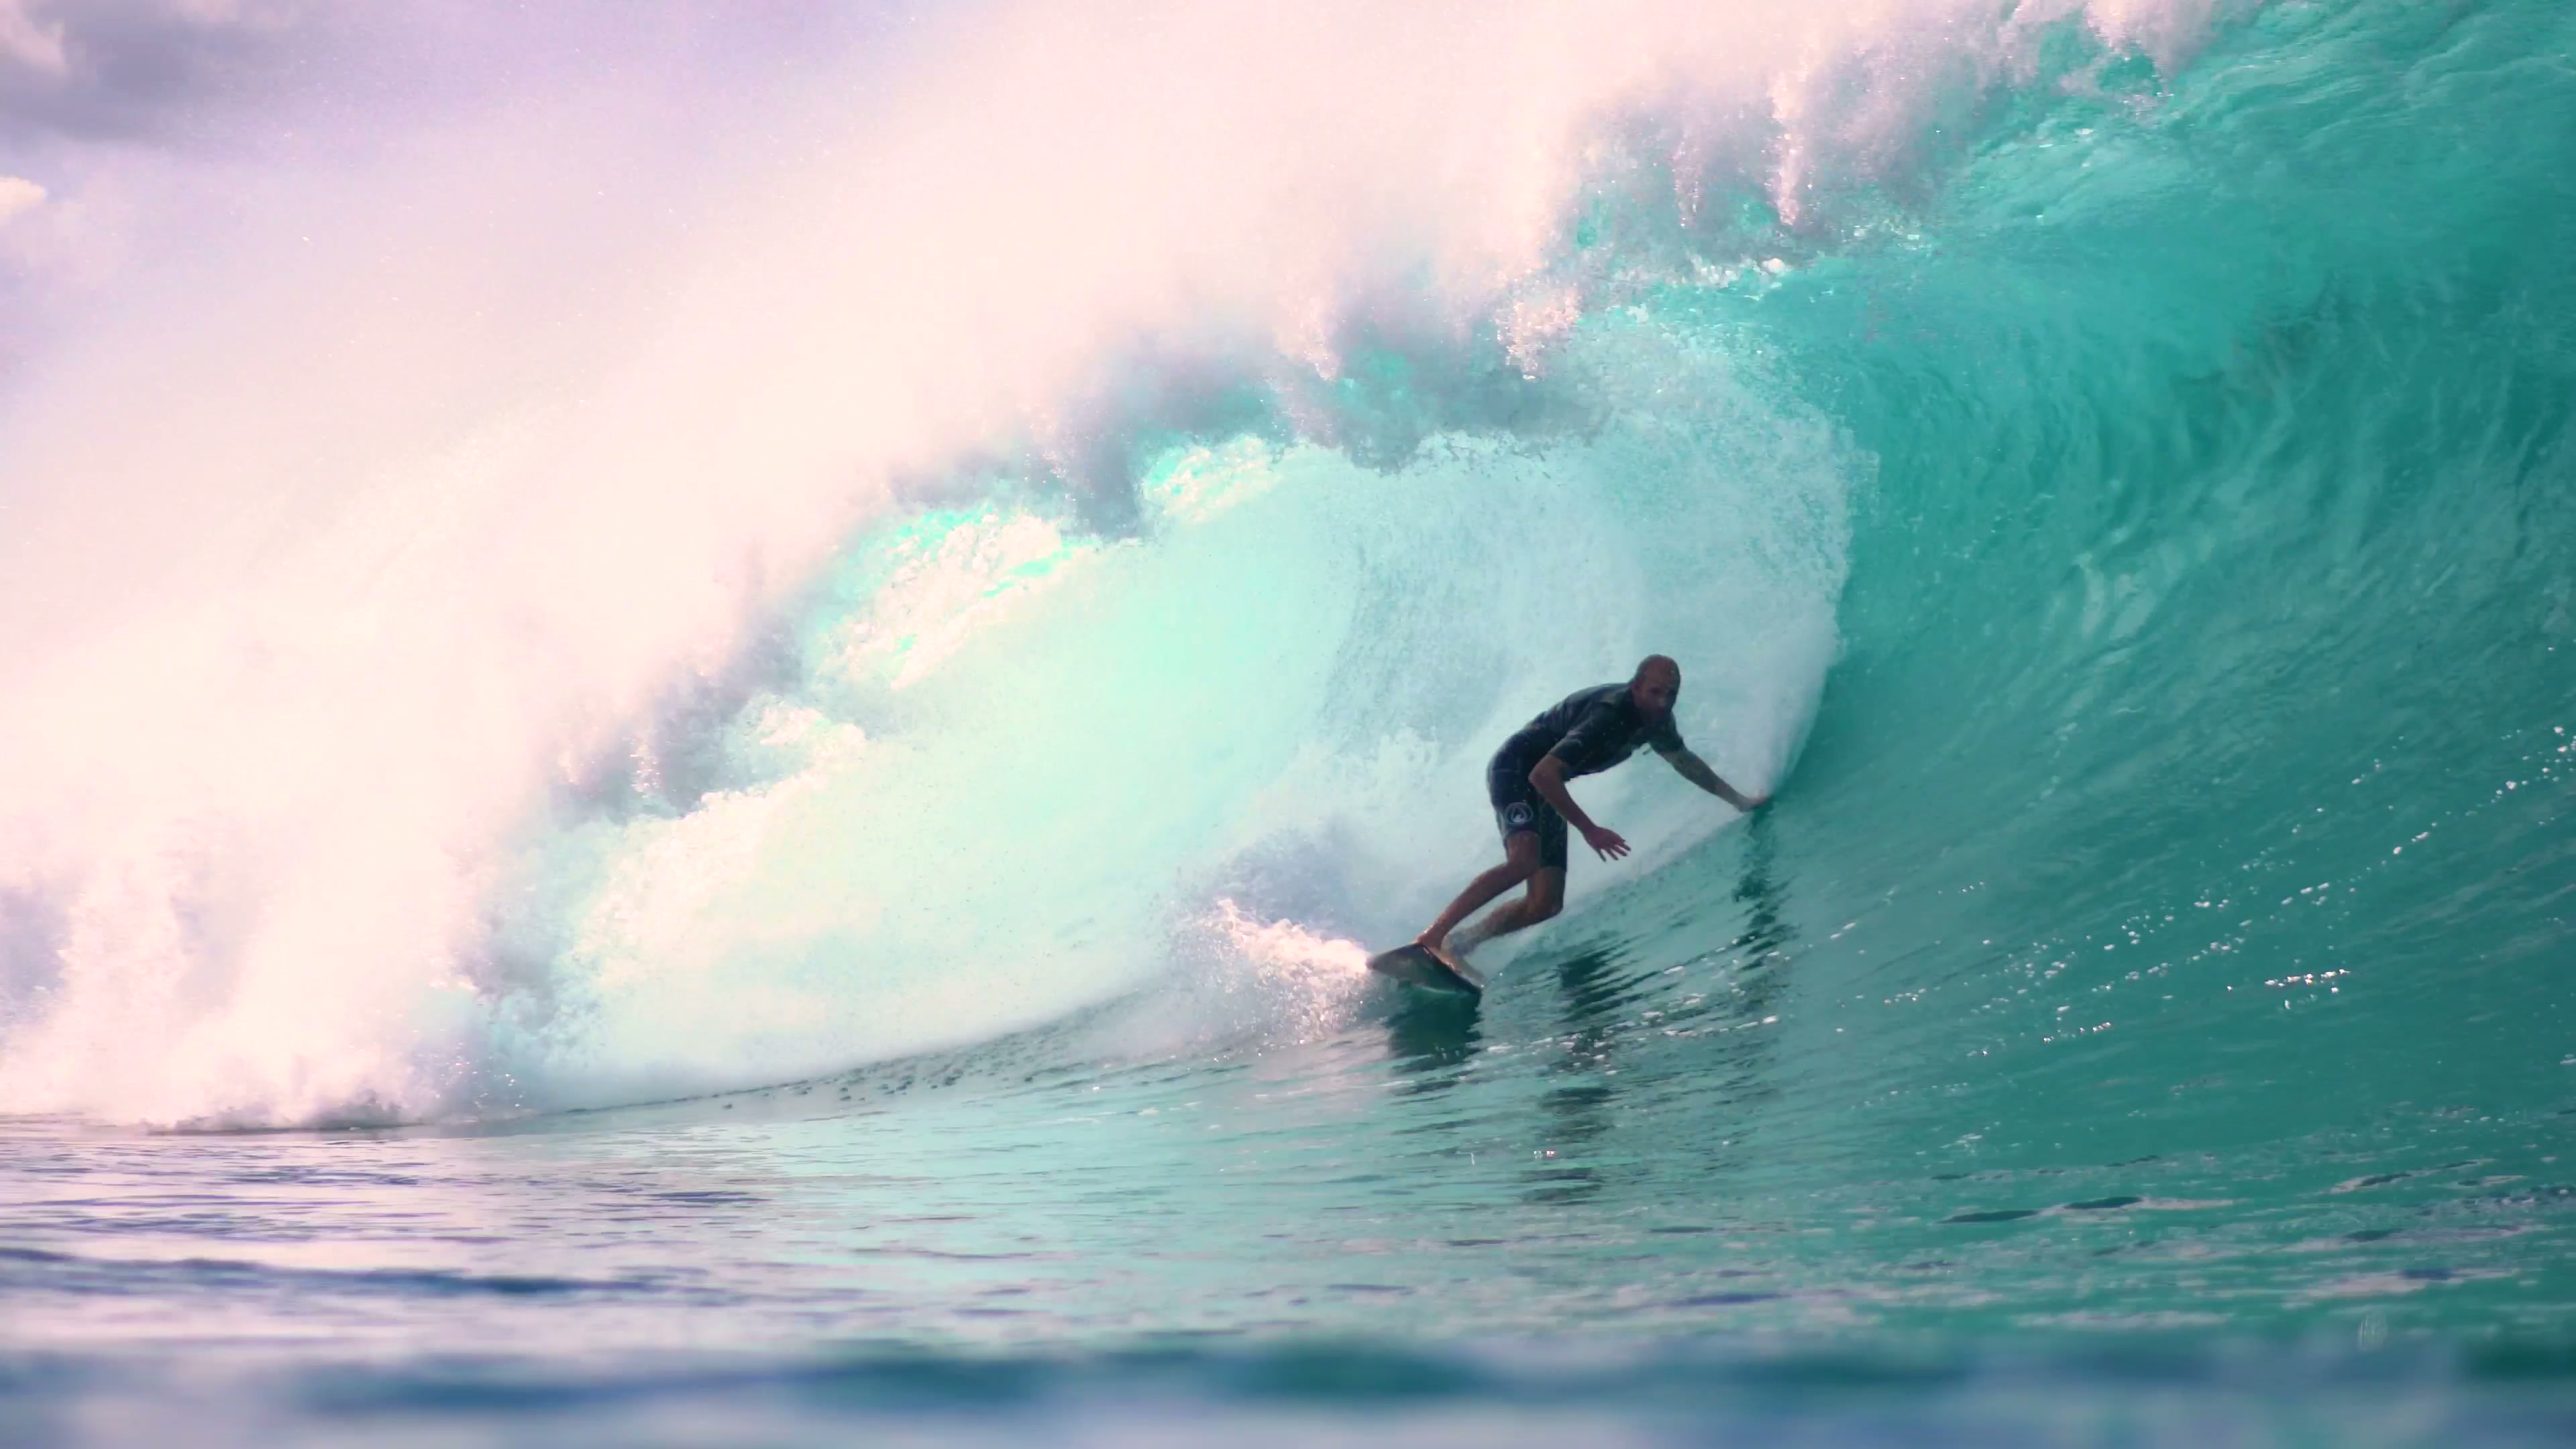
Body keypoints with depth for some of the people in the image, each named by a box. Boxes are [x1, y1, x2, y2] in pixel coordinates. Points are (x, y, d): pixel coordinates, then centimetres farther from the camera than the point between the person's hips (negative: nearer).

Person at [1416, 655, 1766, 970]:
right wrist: (1589, 829, -33)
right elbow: (1543, 775, -36)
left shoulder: (1655, 718, -4)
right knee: (1524, 861, -35)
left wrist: (1738, 800, 24)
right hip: (1514, 770, -9)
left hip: (1547, 788, 9)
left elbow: (1683, 761, 19)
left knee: (1546, 904, -4)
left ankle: (1458, 943, 5)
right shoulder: (1607, 717, -31)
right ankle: (1430, 938, -37)